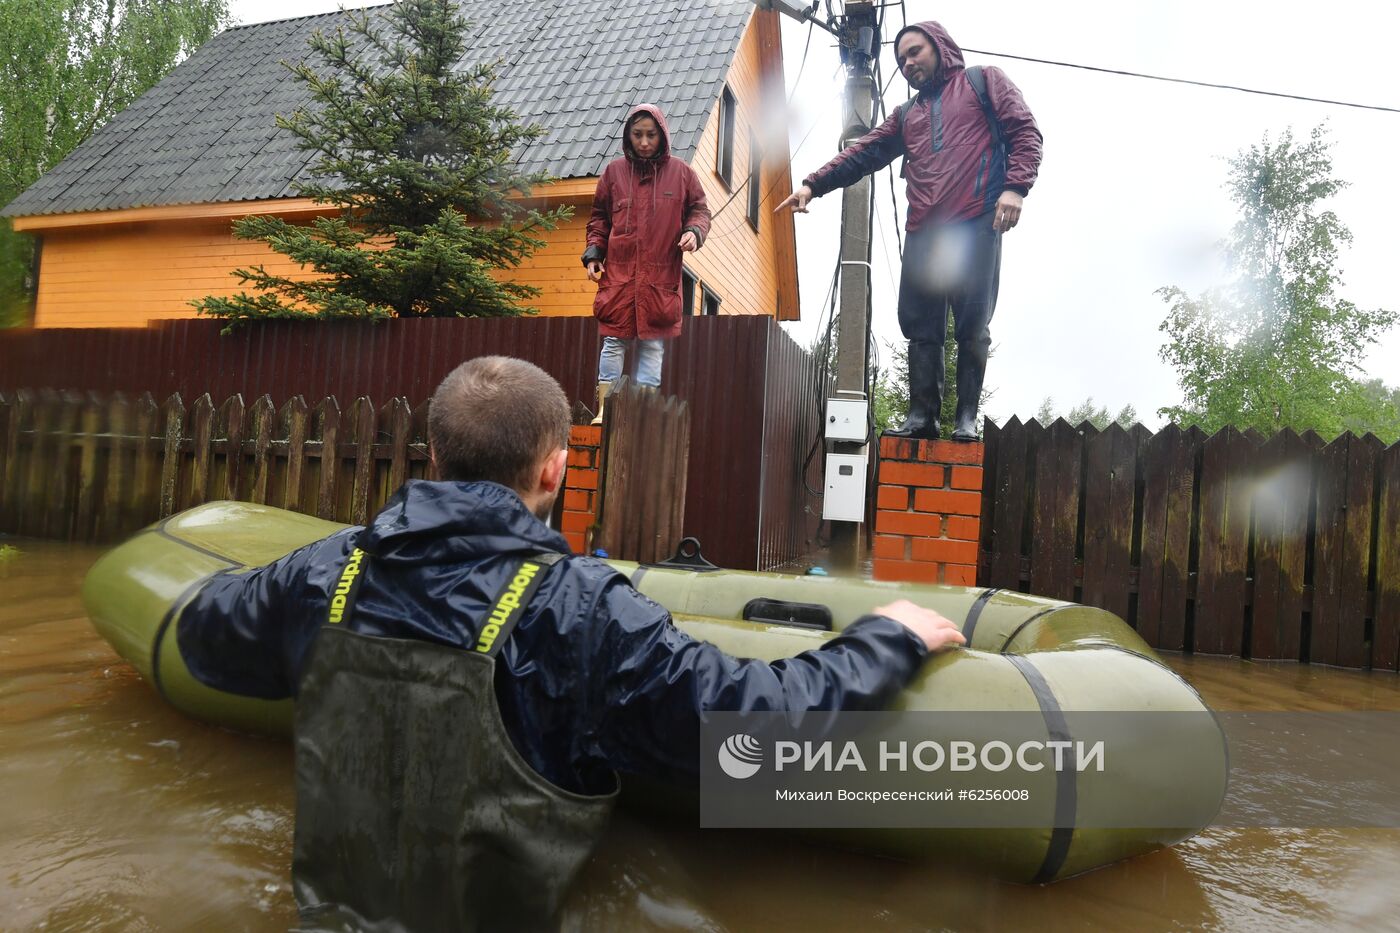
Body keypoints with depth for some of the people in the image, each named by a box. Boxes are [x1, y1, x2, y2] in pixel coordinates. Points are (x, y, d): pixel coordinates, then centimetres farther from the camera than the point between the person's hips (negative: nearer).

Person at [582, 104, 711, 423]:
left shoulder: (681, 173, 6)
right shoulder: (614, 171, 9)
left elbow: (699, 210, 12)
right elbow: (599, 218, 15)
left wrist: (694, 231, -9)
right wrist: (593, 253, 3)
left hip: (661, 277, 0)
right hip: (619, 273, 0)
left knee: (653, 344, 2)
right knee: (614, 341, -1)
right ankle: (605, 410, 4)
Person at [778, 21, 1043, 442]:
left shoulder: (984, 81, 15)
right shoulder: (906, 115, 28)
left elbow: (1024, 131, 4)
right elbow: (863, 153, 19)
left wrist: (1015, 186, -12)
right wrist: (813, 184, 7)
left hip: (976, 225, -5)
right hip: (922, 233, 5)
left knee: (972, 327, -6)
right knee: (921, 328, -1)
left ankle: (966, 416, -2)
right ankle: (922, 414, 1)